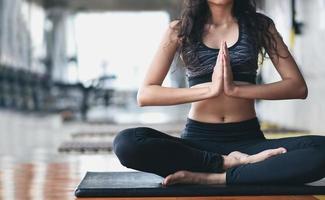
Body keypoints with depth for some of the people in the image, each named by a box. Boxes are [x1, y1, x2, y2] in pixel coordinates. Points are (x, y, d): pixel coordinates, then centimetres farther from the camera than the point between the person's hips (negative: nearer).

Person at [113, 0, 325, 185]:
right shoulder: (180, 30, 5)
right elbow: (145, 95, -4)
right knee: (127, 143, -30)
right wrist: (209, 90, -15)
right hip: (198, 139, 0)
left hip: (247, 139, 0)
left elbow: (299, 87, -1)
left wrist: (235, 88, -14)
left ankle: (212, 178, -29)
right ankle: (230, 163, -21)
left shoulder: (259, 25, 7)